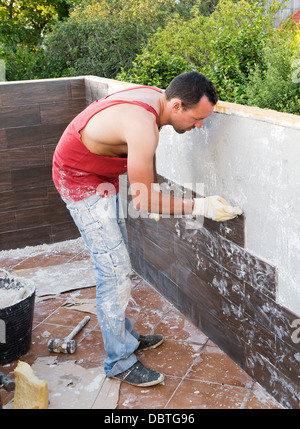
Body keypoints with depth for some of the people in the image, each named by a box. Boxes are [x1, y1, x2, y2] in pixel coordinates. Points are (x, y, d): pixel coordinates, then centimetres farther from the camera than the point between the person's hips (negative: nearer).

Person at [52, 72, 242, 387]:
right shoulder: (143, 127, -34)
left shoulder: (155, 97, -5)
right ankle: (119, 362, 5)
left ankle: (125, 335, 32)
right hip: (80, 181, -10)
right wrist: (200, 206, -24)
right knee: (114, 270, -8)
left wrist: (152, 193, 15)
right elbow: (142, 200, -28)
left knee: (116, 264, 16)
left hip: (101, 176, 10)